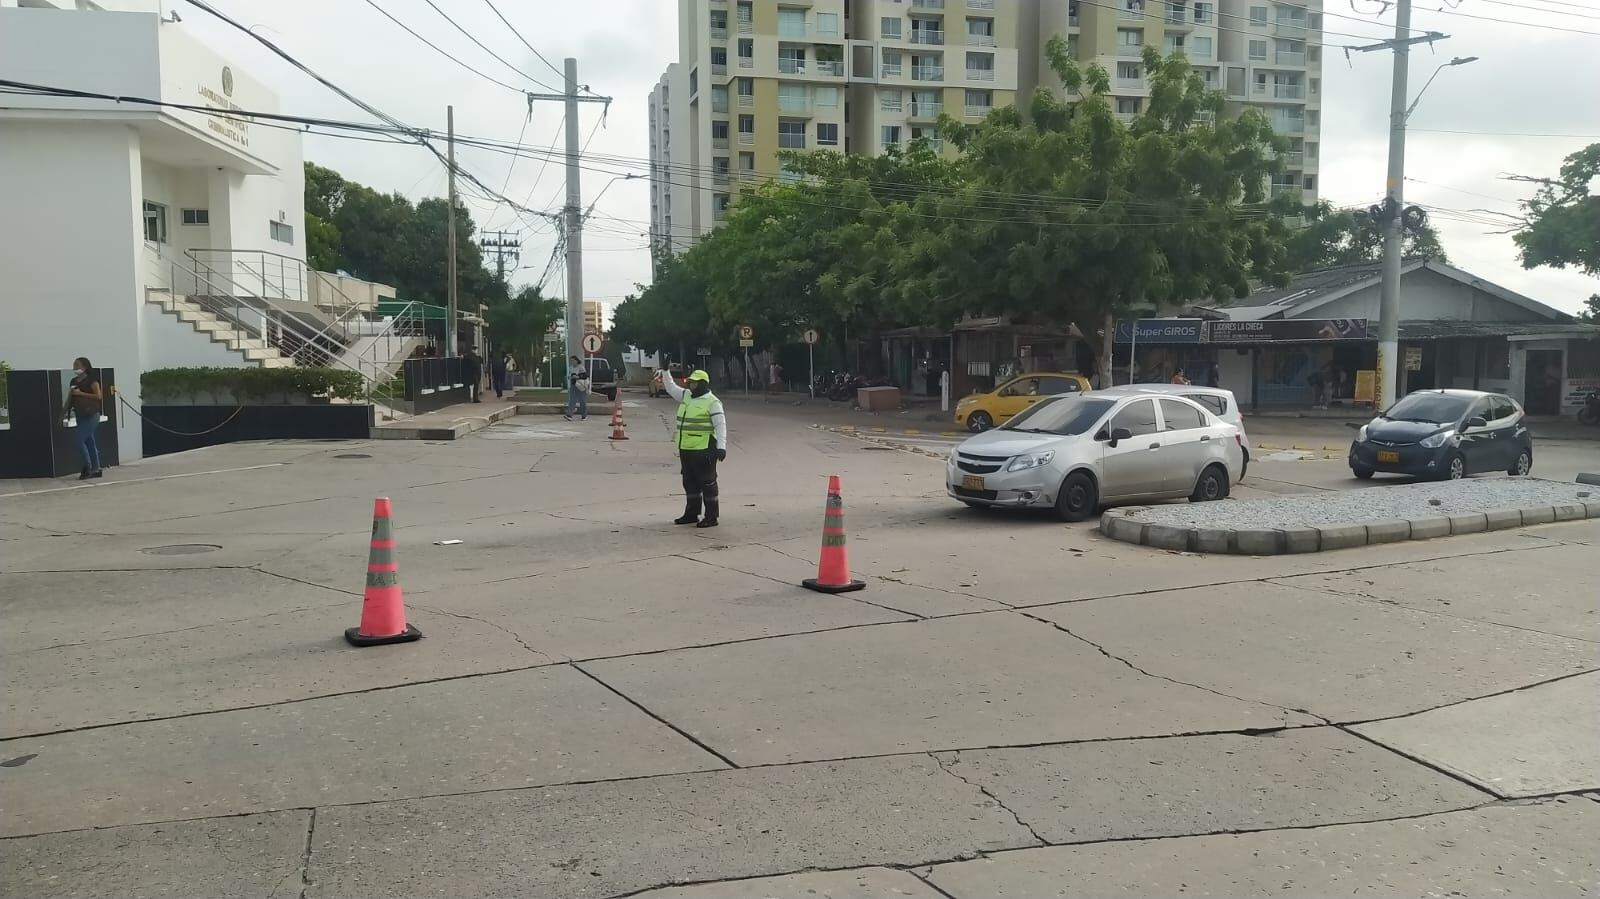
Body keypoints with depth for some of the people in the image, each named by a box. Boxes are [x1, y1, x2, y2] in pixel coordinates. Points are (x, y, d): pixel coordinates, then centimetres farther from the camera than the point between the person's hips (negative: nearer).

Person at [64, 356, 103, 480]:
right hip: (80, 415, 7)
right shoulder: (74, 381, 13)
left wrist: (81, 393, -18)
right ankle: (96, 470, 12)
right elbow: (70, 398, 15)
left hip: (91, 415, -7)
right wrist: (65, 413, 6)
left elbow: (99, 396, -15)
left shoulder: (91, 380, -8)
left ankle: (88, 468, -3)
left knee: (80, 441, -12)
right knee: (89, 442, 8)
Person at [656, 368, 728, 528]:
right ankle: (691, 514, 26)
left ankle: (711, 517, 3)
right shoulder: (686, 396, 14)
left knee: (707, 483, -2)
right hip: (686, 449, 9)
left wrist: (721, 447, -24)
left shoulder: (712, 402, -10)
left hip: (704, 450, -8)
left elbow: (721, 425, -16)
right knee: (690, 483, 15)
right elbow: (671, 388, 28)